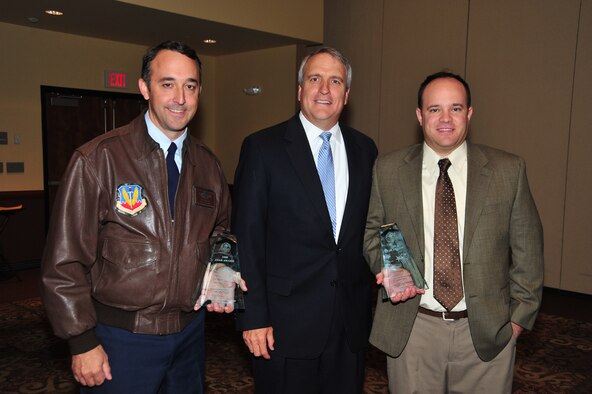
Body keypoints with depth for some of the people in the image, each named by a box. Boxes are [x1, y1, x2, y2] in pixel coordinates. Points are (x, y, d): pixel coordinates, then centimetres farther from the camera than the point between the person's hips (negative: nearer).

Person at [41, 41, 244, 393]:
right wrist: (83, 342, -11)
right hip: (121, 338, -4)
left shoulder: (208, 165, 3)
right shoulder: (97, 159, -12)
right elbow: (65, 262, -11)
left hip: (190, 332, 5)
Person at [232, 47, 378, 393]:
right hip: (286, 323, -4)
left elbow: (369, 228, 11)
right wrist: (253, 317, -11)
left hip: (352, 324, 4)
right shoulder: (263, 148, -6)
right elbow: (246, 238, -8)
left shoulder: (364, 149, 7)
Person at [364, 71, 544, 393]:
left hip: (487, 330, 0)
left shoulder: (509, 170, -2)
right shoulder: (388, 170, 0)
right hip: (411, 329, 0)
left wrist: (519, 316, 2)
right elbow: (372, 230, 10)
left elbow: (527, 249, 3)